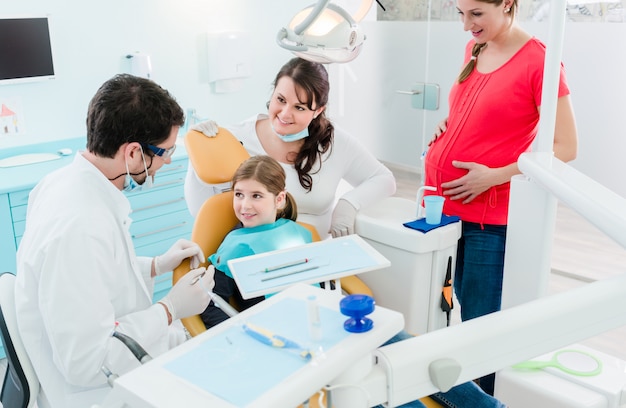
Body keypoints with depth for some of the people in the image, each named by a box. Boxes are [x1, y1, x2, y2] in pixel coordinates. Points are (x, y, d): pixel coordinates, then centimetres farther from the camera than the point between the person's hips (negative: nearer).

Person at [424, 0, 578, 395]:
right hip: (445, 206, 6)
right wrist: (450, 128, 8)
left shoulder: (538, 60, -11)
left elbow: (565, 148, -12)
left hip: (491, 217, -6)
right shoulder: (474, 50, 10)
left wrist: (494, 176, -17)